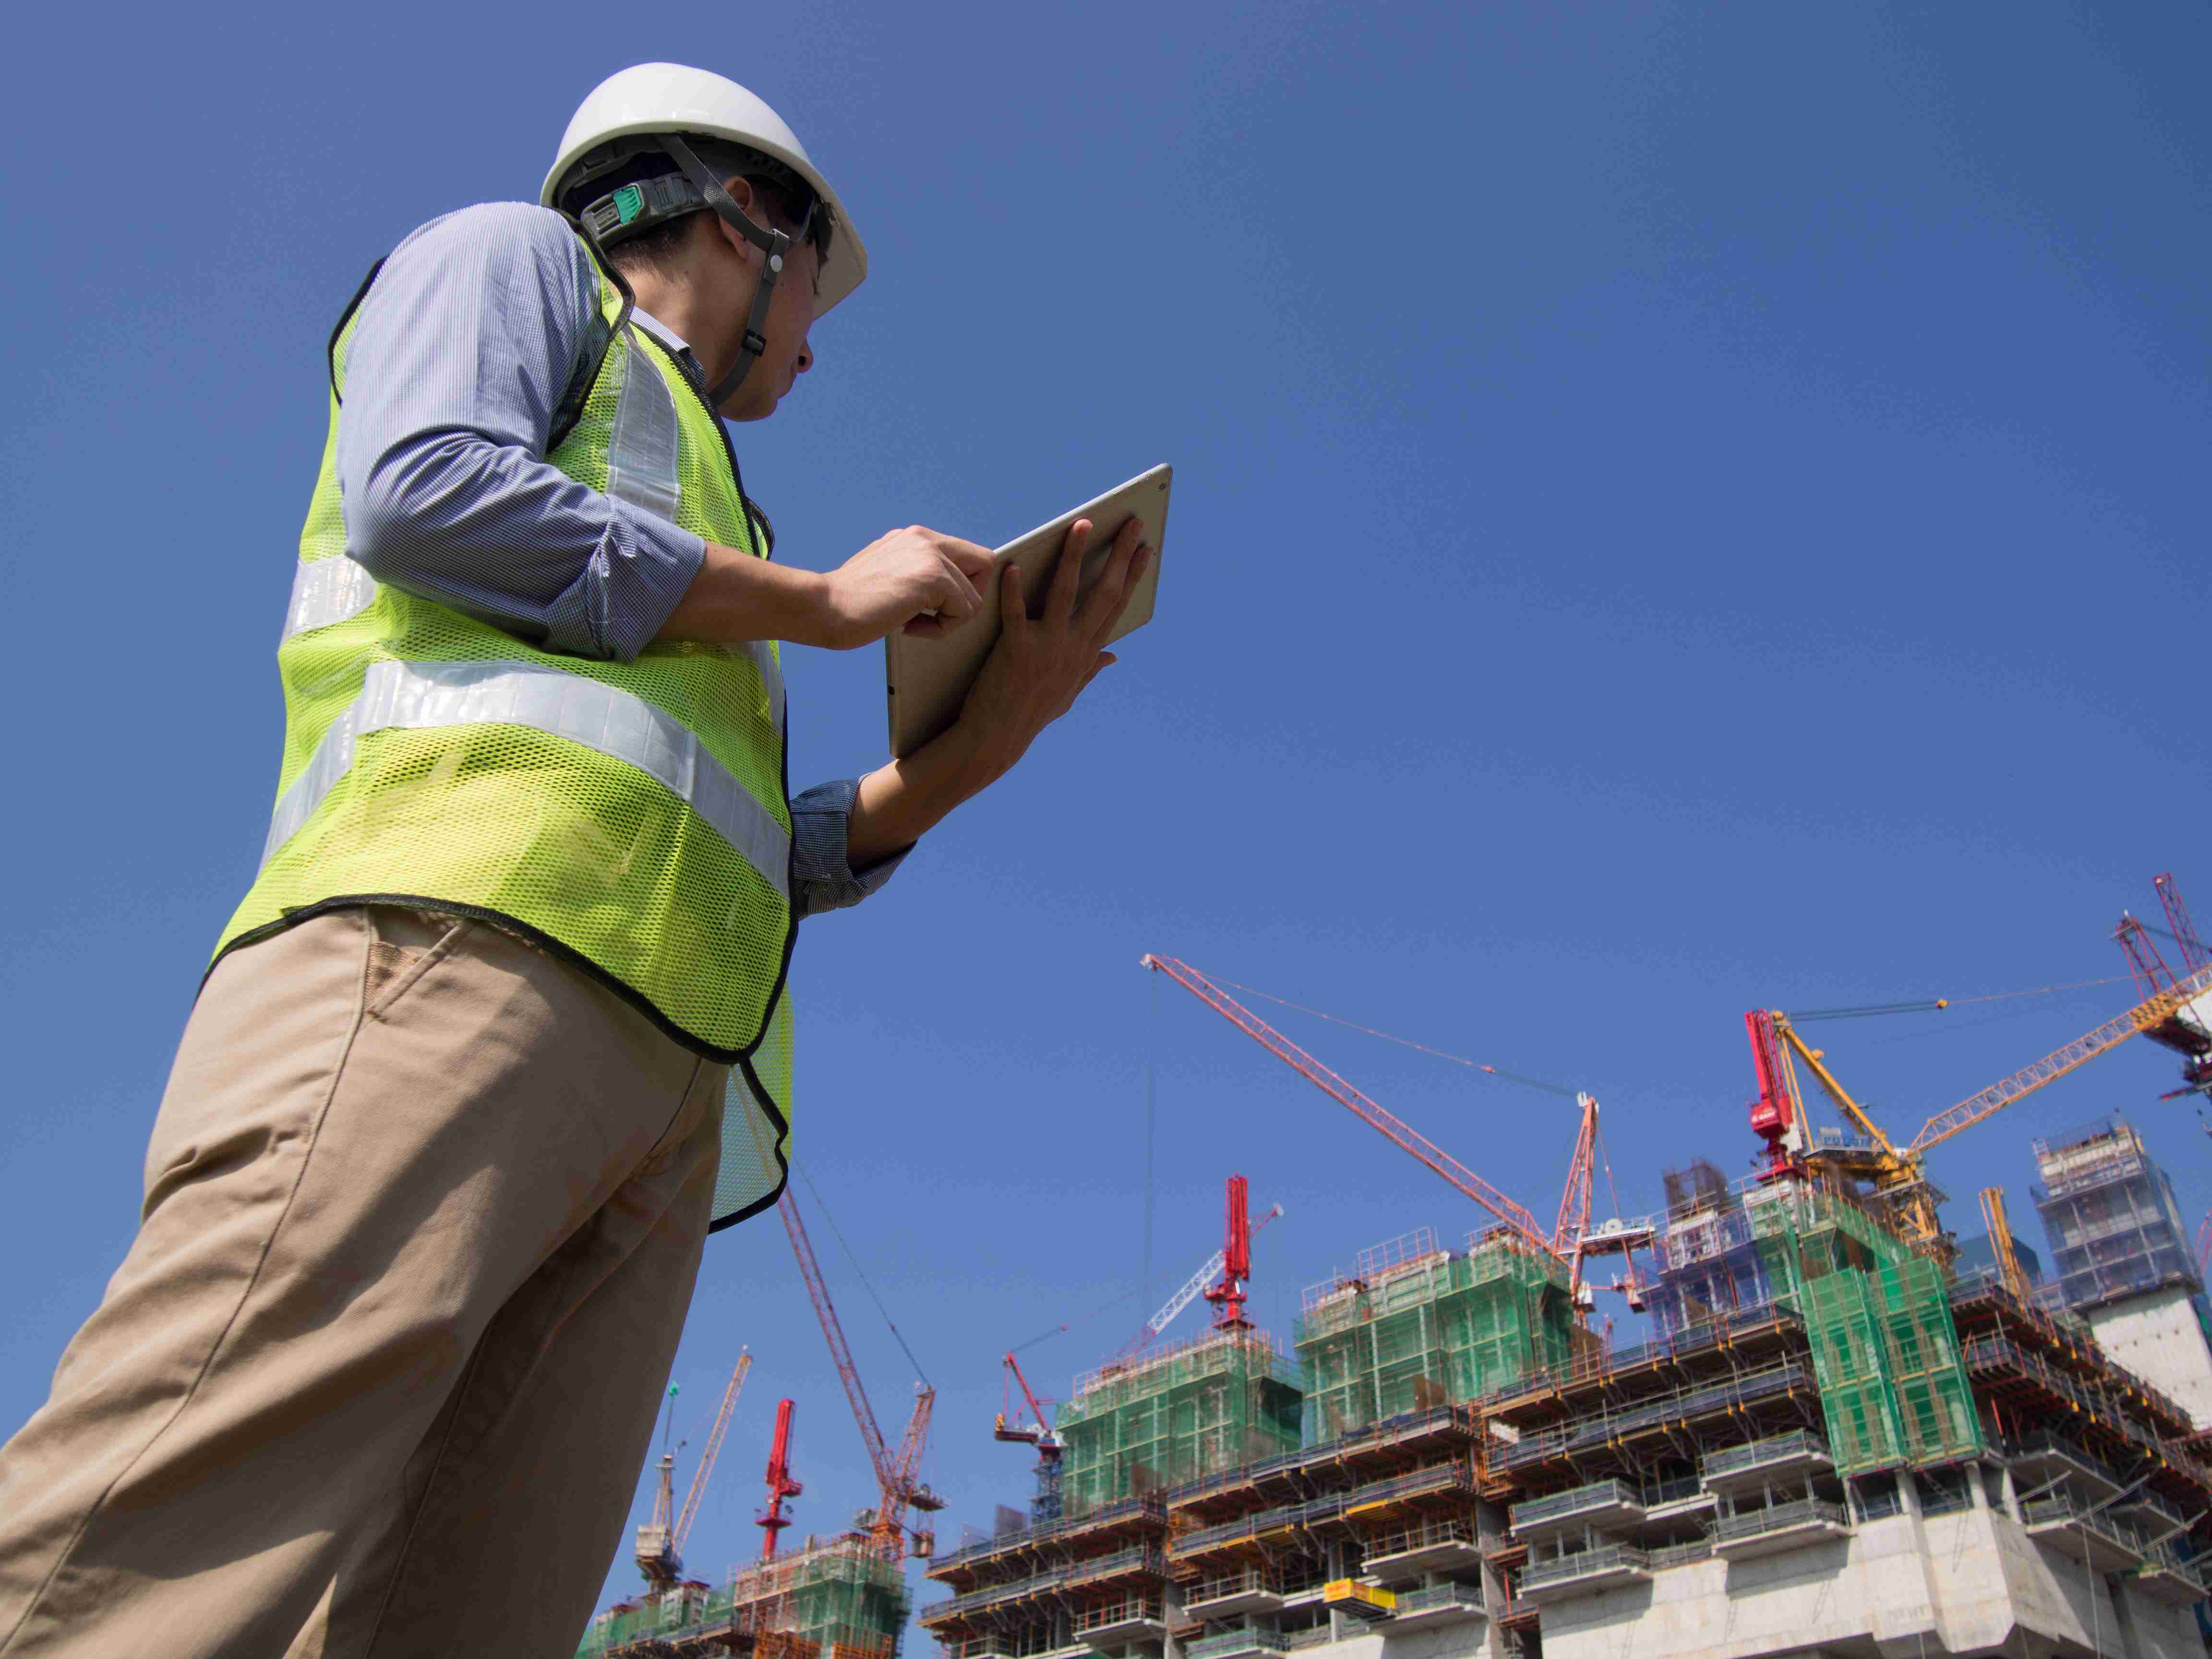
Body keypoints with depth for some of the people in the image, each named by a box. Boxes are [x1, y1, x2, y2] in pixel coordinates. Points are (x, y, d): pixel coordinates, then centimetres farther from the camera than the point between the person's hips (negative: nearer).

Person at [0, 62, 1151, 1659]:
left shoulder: (694, 538, 41)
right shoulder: (514, 255, 23)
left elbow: (760, 855, 29)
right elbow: (422, 491, -2)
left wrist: (974, 745, 18)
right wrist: (821, 600, 5)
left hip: (663, 1065, 7)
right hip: (461, 932, -7)